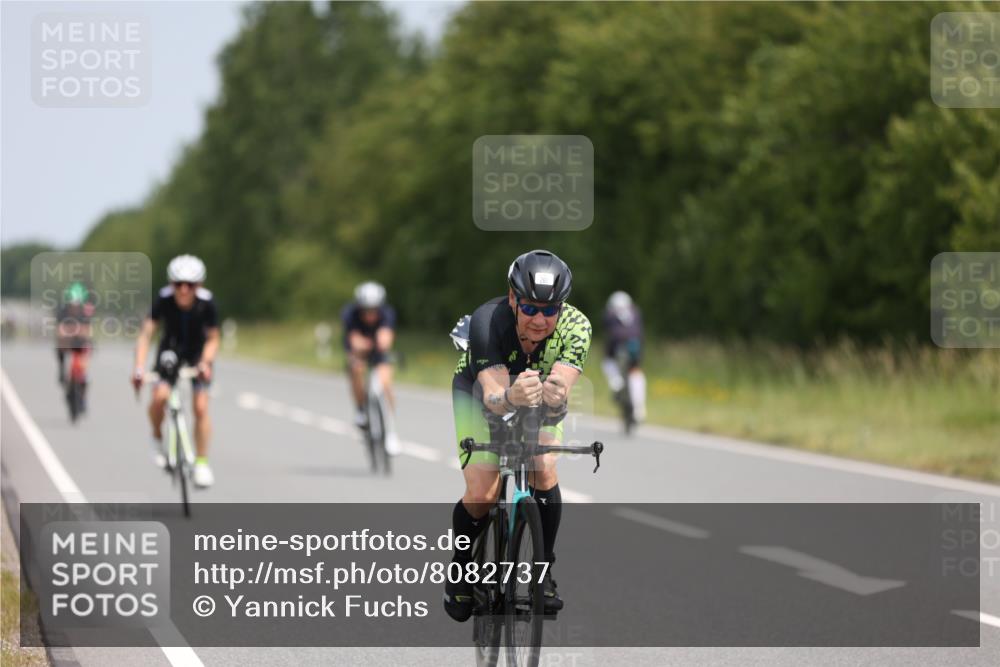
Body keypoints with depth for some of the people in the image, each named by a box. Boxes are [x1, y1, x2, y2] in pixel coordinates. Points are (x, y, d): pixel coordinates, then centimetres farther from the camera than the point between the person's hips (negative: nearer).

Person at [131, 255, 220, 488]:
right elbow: (146, 333, -31)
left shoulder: (206, 302, -26)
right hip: (170, 350, 0)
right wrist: (139, 368, -43)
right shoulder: (164, 299, -28)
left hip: (198, 353, 0)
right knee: (160, 395, -23)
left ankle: (202, 462, 3)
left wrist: (205, 362, -36)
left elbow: (213, 339, -17)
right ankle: (157, 438, 6)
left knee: (201, 406, -11)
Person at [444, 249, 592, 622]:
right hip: (480, 391, -2)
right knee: (481, 494, -16)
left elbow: (561, 391, -44)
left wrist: (555, 397, -68)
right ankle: (460, 570, 12)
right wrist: (511, 398, -70)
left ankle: (544, 572, -1)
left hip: (539, 402, 2)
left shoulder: (575, 326, -33)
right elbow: (492, 395, -47)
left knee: (544, 473, -21)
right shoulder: (488, 321, -38)